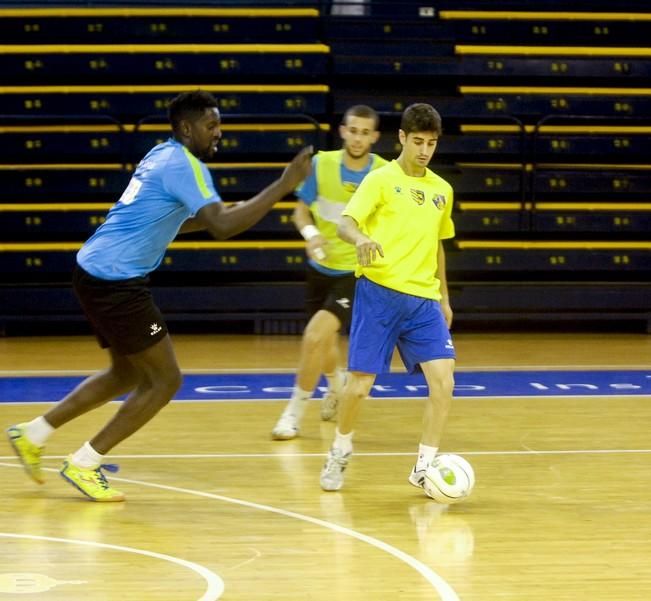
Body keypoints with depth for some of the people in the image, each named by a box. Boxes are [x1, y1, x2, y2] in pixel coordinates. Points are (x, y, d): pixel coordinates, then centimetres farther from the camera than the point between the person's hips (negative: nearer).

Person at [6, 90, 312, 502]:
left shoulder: (165, 155, 15)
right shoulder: (184, 165, -15)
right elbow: (223, 227, -26)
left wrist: (233, 211, 22)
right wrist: (283, 186, -26)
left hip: (97, 273, 10)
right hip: (115, 282, -10)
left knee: (128, 376, 24)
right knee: (165, 380, -2)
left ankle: (34, 434, 26)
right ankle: (85, 464, 4)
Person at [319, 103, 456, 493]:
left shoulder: (442, 190, 14)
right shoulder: (382, 179, -2)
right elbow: (346, 222, -13)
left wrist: (444, 298, 24)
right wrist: (361, 238, -36)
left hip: (424, 300, 4)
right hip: (379, 292, -4)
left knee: (443, 379, -11)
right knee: (360, 383, -3)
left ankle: (425, 466, 0)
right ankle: (340, 452, 24)